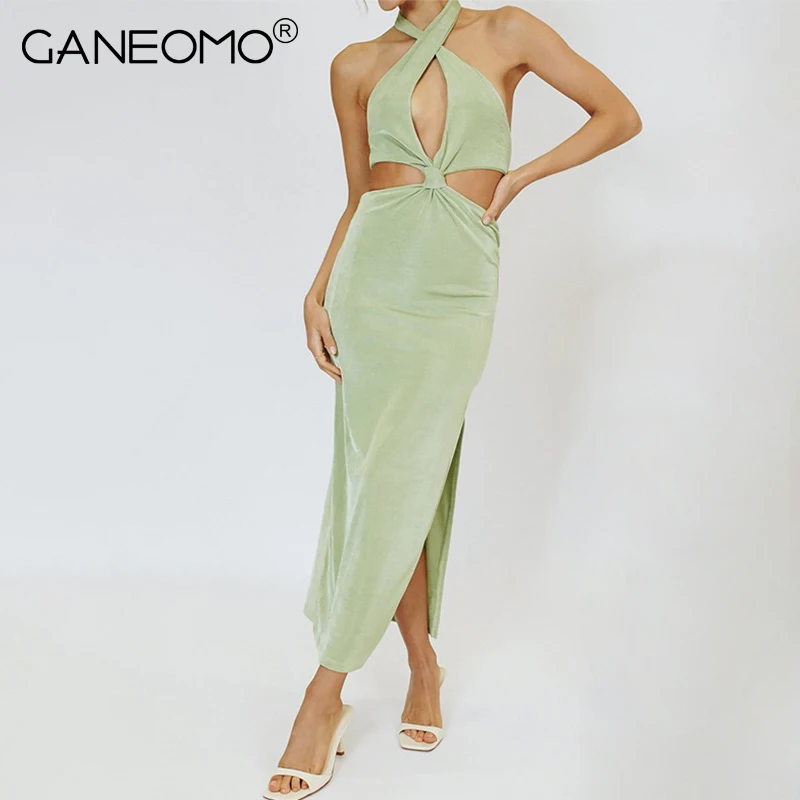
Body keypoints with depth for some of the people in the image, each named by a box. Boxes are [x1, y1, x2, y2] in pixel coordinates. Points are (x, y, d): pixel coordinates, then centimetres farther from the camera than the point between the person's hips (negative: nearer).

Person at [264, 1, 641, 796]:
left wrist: (520, 176, -3)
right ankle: (422, 664, 19)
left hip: (456, 292, -2)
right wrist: (317, 292, 3)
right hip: (372, 280, 3)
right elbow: (360, 198, 14)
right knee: (383, 485, 1)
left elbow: (620, 115, 6)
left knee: (401, 489, -3)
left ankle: (326, 693, 9)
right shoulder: (357, 66, 11)